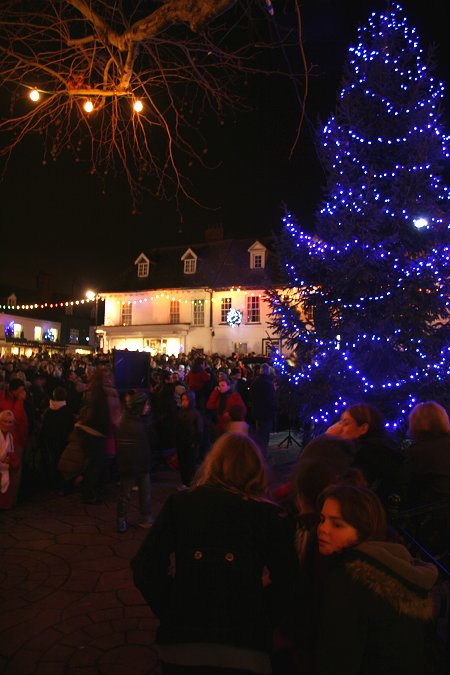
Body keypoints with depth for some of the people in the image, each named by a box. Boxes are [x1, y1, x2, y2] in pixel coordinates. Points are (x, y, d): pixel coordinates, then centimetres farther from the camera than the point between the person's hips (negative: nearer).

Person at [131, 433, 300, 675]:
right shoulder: (271, 516, -2)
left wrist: (172, 609, 11)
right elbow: (288, 586, -5)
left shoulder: (180, 503, -1)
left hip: (180, 643, 1)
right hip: (244, 647, -1)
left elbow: (145, 569, -4)